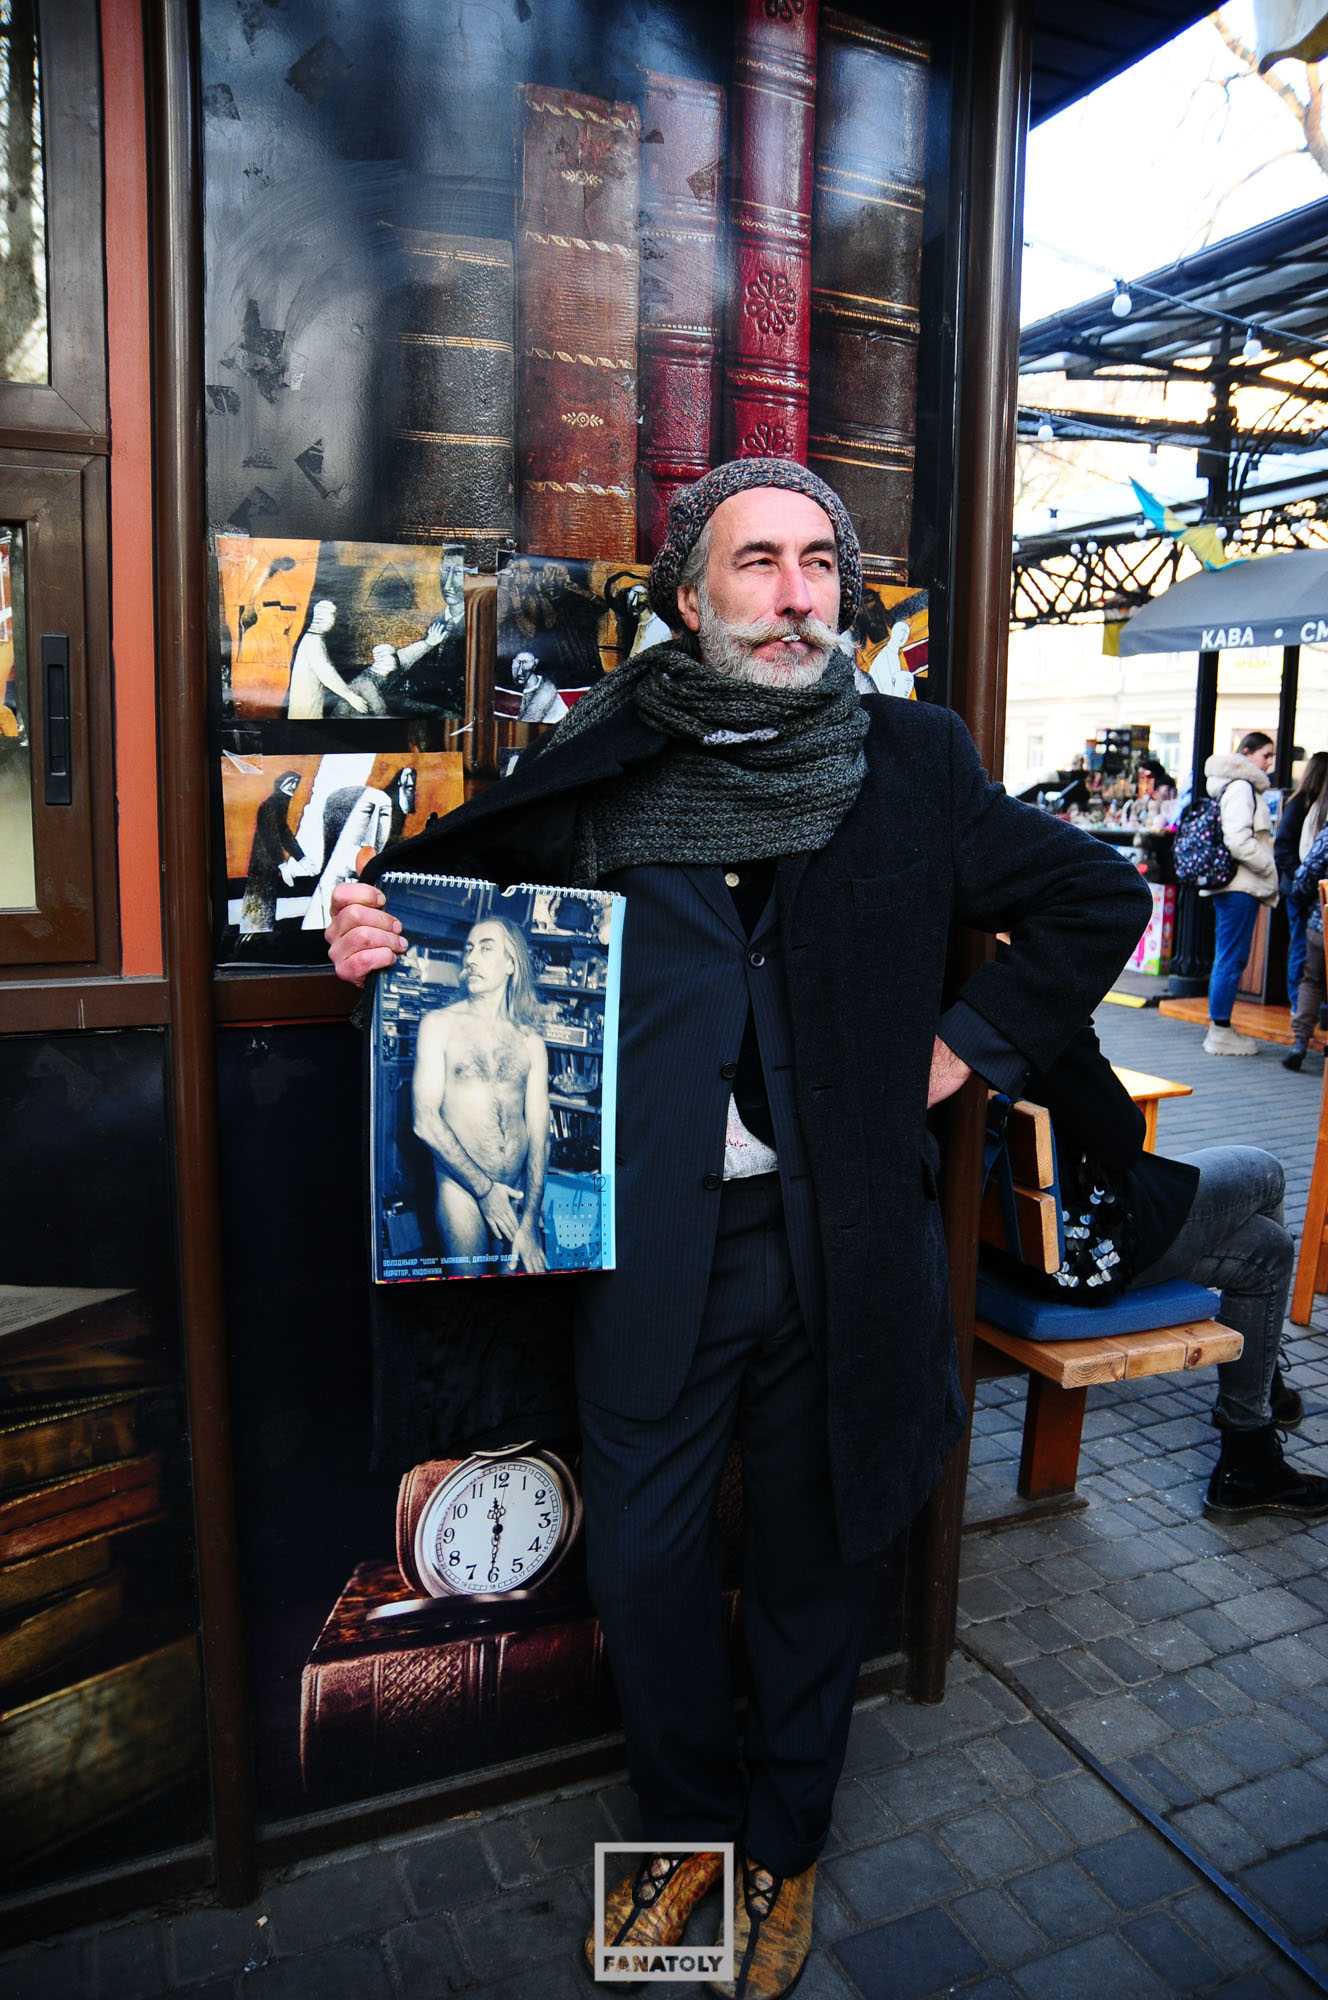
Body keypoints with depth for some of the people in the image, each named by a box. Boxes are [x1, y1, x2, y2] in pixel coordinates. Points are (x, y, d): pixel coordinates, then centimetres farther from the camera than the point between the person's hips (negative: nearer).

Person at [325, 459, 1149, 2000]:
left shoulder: (914, 760, 2)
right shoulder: (600, 762, 0)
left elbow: (1099, 902, 10)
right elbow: (469, 881, 14)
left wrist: (967, 1044, 1)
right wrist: (380, 929, -8)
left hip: (838, 1239, 0)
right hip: (653, 1239, 0)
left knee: (812, 1559, 17)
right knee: (640, 1562, 12)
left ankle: (785, 1847, 44)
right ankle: (687, 1829, 42)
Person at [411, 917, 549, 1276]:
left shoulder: (531, 1041, 4)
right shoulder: (440, 1024, -2)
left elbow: (539, 1130, 0)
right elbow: (425, 1122, -9)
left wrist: (530, 1224, -7)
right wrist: (483, 1188, -12)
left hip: (521, 1190, 3)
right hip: (462, 1189, -2)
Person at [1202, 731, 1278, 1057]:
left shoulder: (1243, 788, 19)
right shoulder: (1241, 787, -12)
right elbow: (1238, 841, -21)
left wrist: (1268, 883, 15)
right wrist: (1270, 869, -9)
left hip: (1235, 886, 10)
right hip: (1240, 886, -10)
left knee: (1228, 959, 12)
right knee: (1231, 959, -6)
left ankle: (1219, 1029, 18)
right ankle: (1220, 1033, -3)